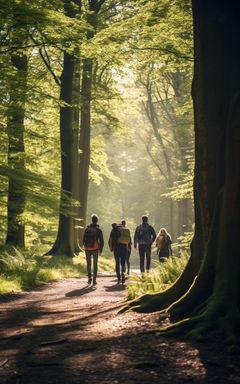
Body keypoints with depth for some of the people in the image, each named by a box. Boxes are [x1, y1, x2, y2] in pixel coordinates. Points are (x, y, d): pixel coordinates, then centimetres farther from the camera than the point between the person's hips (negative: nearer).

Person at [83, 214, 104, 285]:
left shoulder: (87, 229, 3)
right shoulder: (98, 229, -4)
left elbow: (84, 239, 6)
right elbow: (101, 241, -6)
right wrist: (101, 250, 3)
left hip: (88, 249, 2)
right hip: (95, 249, -2)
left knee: (88, 264, 15)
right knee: (95, 264, 6)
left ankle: (89, 278, 5)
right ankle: (94, 280, 2)